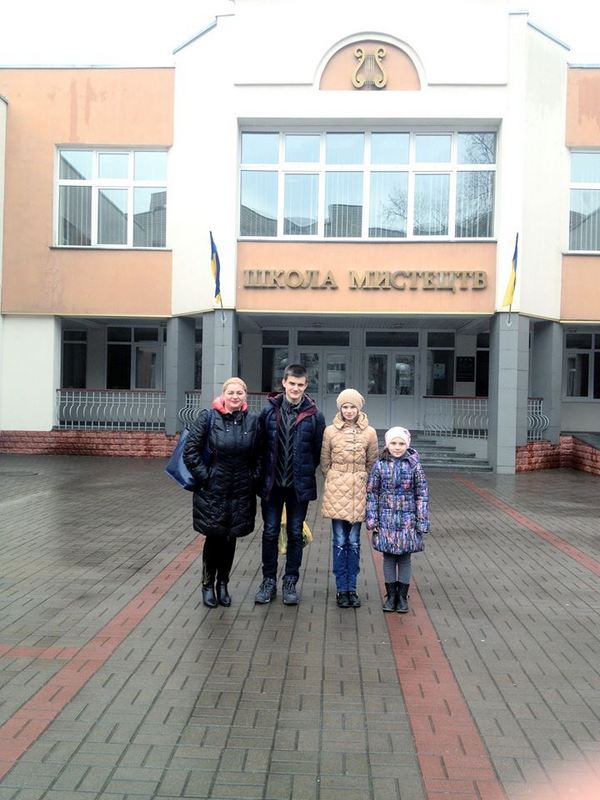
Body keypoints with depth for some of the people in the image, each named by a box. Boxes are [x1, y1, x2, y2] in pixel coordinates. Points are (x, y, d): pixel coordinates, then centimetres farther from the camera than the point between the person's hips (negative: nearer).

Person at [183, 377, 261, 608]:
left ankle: (223, 584, 28)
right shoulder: (208, 417, -7)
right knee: (214, 537, 4)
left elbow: (258, 455, 11)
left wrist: (253, 478, 4)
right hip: (213, 490, -2)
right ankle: (208, 585, 23)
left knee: (231, 538, 11)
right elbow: (190, 451, -5)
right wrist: (203, 476, -9)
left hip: (241, 492, 3)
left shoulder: (252, 420, 1)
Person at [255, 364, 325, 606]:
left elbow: (318, 450, 1)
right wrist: (264, 472, 3)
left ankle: (290, 583, 21)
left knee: (295, 534, 9)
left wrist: (305, 473, 3)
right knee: (270, 533, 8)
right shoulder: (269, 410, -3)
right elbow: (260, 444, 3)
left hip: (299, 486, -1)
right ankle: (269, 580, 21)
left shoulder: (314, 415, -6)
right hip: (272, 484, 1)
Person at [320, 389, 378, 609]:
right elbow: (325, 463, 6)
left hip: (359, 491, 1)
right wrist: (336, 481, 9)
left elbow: (372, 463, 9)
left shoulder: (369, 432, 0)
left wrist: (359, 481, 8)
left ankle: (352, 588, 16)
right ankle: (341, 588, 11)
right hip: (336, 491, -1)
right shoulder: (330, 431, -2)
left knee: (354, 542, 6)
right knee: (339, 541, 2)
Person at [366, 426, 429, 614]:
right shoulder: (380, 465, -2)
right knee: (388, 558, 9)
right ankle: (390, 595, 21)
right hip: (386, 520, 1)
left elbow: (422, 495, -2)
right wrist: (372, 520, -2)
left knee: (405, 558, 8)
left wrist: (422, 523, -4)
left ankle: (402, 596, 20)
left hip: (407, 520, -1)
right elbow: (372, 493, 1)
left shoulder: (414, 465, -5)